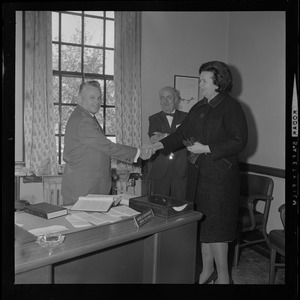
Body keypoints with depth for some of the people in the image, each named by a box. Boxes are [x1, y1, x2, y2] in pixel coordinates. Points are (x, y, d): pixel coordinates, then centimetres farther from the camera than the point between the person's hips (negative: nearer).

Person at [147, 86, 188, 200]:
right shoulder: (154, 119, 11)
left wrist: (164, 135, -13)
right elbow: (153, 140, -6)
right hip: (159, 172, 1)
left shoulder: (185, 117, 9)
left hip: (180, 171, -1)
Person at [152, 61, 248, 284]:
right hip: (198, 175, 7)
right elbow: (182, 133, 13)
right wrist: (160, 144, -2)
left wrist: (206, 148, -17)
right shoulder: (199, 107, 13)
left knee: (216, 227, -2)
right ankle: (207, 270, 29)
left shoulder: (231, 107, -8)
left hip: (219, 176, -7)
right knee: (203, 225, 13)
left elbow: (239, 141, -14)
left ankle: (223, 277, 15)